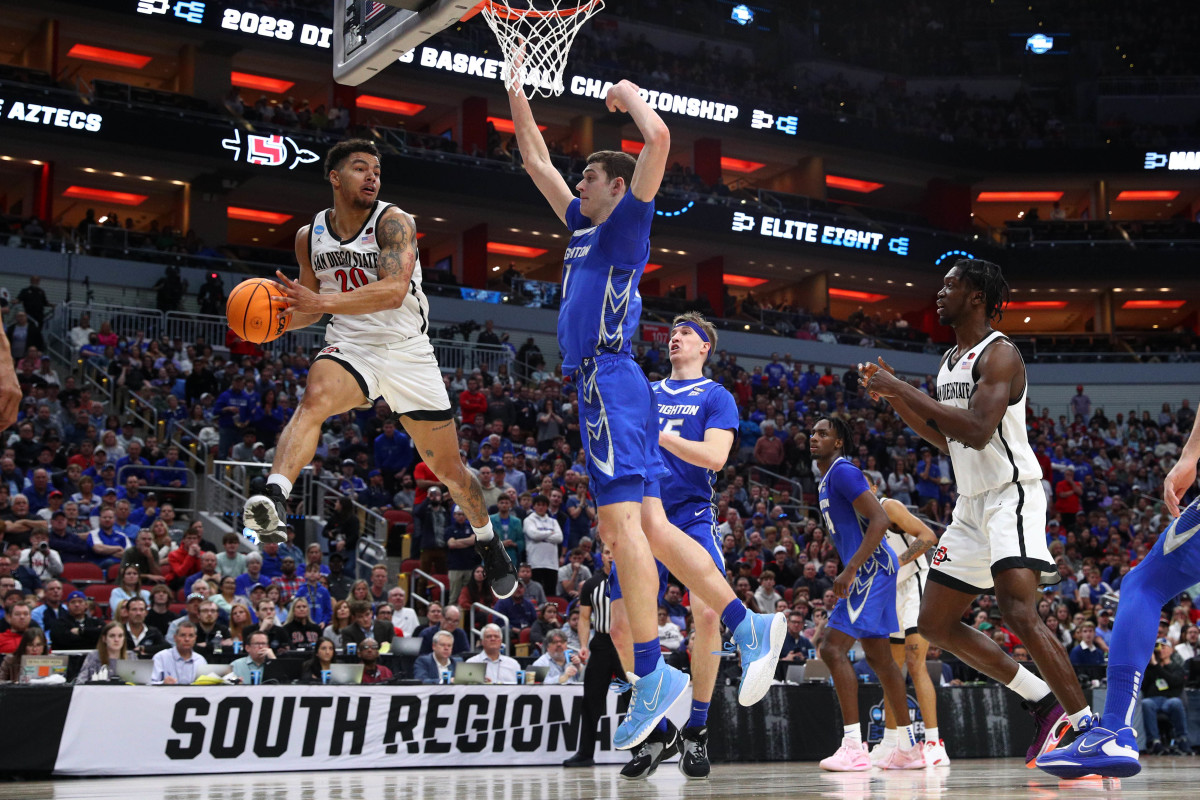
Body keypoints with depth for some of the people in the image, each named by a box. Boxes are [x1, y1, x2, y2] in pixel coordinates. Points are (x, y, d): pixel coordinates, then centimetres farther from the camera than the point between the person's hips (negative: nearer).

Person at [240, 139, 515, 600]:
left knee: (448, 468, 8)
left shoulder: (393, 222, -13)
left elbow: (395, 290, -29)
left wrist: (324, 302, -38)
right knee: (315, 398, -35)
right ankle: (273, 501, -51)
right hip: (349, 346, 2)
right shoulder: (309, 237, 1)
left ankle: (486, 539, 35)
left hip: (408, 352, -2)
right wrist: (279, 320, -8)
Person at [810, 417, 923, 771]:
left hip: (871, 569, -11)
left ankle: (853, 748, -17)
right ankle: (908, 748, 22)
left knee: (833, 647, -16)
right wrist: (850, 572, 23)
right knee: (878, 655, 15)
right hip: (867, 571, 11)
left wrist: (849, 570, -27)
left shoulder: (843, 472, -13)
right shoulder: (827, 480, 19)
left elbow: (880, 520, -22)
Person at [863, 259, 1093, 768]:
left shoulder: (999, 354, -13)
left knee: (1018, 612, -25)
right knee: (935, 623, 8)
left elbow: (977, 431, -26)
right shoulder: (950, 360, 16)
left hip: (1011, 496, -10)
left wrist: (903, 387, -22)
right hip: (972, 505, 10)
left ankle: (1085, 725, -14)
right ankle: (1043, 700, 14)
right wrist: (893, 397, 13)